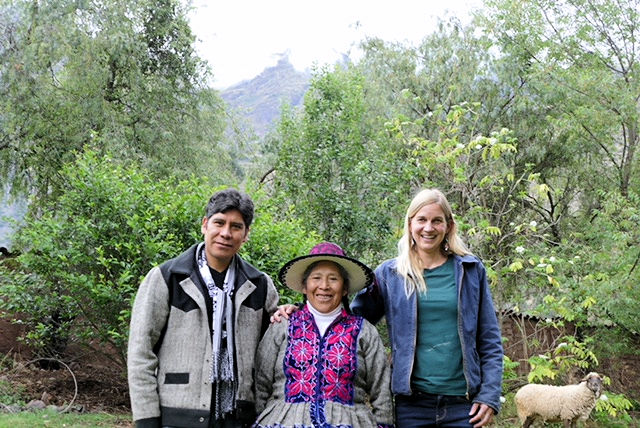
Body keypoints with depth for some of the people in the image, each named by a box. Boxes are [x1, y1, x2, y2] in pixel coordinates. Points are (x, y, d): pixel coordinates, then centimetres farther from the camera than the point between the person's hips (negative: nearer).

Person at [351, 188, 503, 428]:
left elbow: (490, 342, 7)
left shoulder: (470, 270, 6)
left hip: (462, 402, 0)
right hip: (412, 402, 0)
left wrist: (489, 396, -1)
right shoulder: (389, 274, 5)